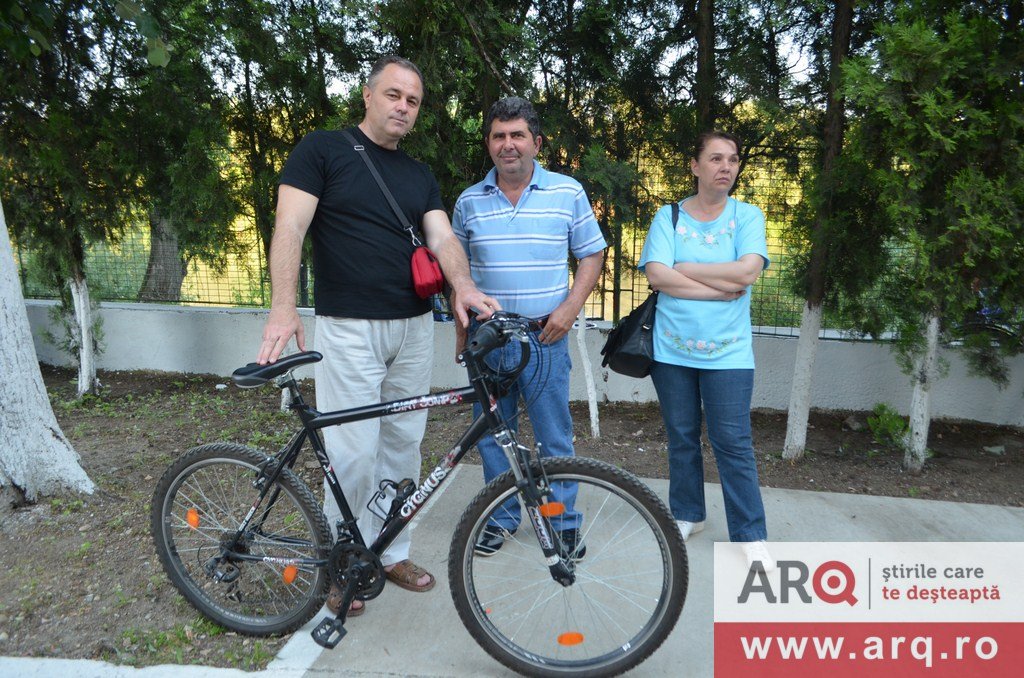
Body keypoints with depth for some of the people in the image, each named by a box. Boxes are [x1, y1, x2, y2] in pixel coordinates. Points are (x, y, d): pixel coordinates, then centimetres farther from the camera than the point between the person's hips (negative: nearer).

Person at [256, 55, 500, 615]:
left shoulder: (419, 176, 15)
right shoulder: (323, 149, 0)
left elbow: (442, 237, 1)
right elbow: (290, 227, -10)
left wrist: (463, 287, -21)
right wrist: (283, 307, -24)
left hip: (413, 327, 6)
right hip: (348, 327, -5)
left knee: (403, 446, 11)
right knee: (353, 453, -5)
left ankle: (392, 551, 28)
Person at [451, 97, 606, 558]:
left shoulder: (568, 193, 2)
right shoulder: (470, 201, 7)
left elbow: (591, 256, 6)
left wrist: (569, 308, -8)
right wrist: (460, 329, 9)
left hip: (545, 337, -2)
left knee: (554, 437, 4)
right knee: (492, 434, 11)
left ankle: (564, 523, 22)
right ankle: (501, 518, 28)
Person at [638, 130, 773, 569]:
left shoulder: (748, 215, 3)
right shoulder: (668, 216, 2)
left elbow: (748, 271, -14)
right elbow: (656, 277, -12)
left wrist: (683, 269, -10)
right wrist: (720, 287, -13)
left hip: (728, 352, -1)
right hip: (672, 349, 1)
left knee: (733, 444, -1)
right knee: (682, 438, 12)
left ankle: (751, 534, 10)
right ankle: (687, 515, 29)